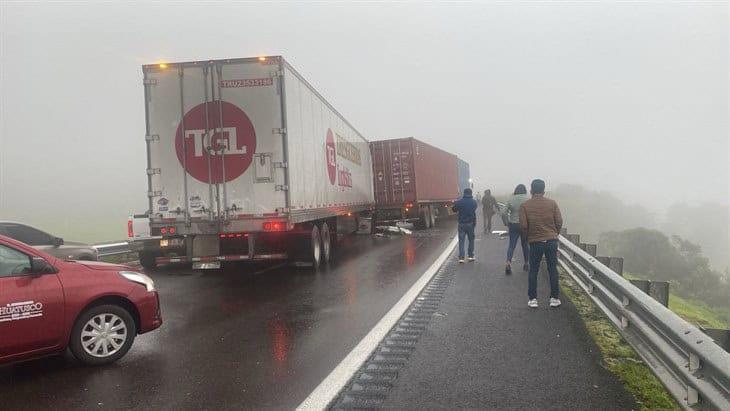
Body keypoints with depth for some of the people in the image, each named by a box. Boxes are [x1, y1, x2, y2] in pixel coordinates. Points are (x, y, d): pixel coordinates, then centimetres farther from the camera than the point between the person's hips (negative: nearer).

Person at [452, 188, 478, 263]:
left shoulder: (459, 202, -9)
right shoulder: (474, 202, -3)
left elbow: (454, 209, 3)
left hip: (461, 224, -1)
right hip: (470, 223, 1)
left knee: (461, 240, 2)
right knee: (471, 239, 15)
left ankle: (461, 258, -4)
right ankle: (471, 256, 17)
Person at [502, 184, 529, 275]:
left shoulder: (511, 199, -3)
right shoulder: (527, 199, -8)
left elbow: (504, 212, -6)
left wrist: (508, 221, 7)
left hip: (513, 225, 1)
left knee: (512, 244, 3)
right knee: (525, 244, 16)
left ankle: (508, 263, -17)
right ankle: (526, 264, 28)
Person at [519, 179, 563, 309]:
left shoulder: (525, 206, -5)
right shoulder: (552, 203, -1)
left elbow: (523, 225, -9)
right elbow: (559, 222, -2)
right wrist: (554, 234, 15)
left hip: (535, 242, -1)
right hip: (552, 241, 1)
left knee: (533, 271, 9)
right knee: (553, 270, 11)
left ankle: (532, 299, 12)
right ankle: (554, 298, 16)